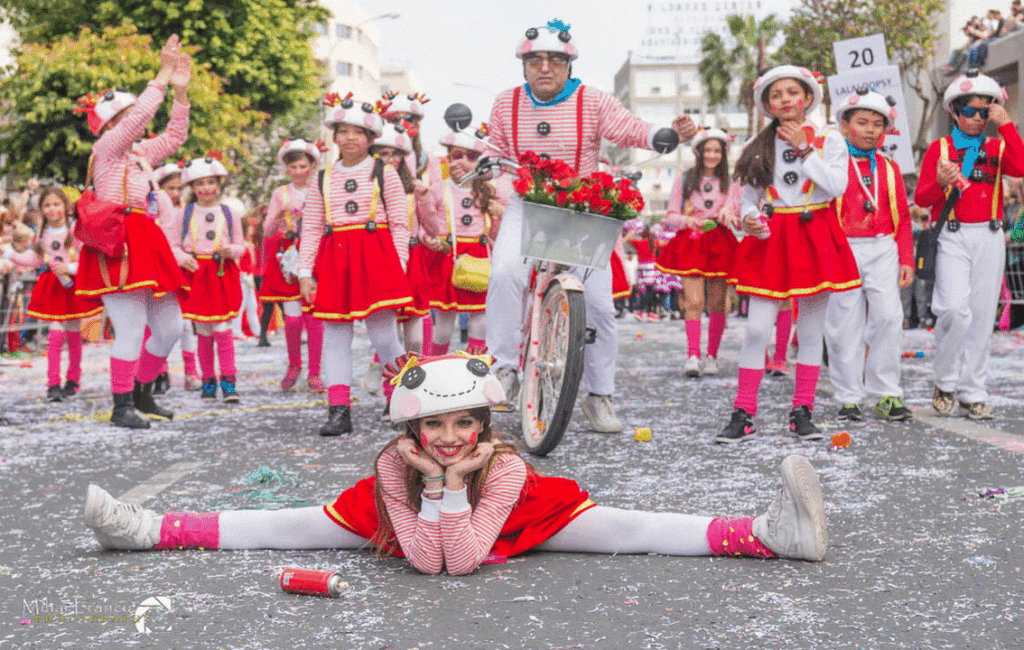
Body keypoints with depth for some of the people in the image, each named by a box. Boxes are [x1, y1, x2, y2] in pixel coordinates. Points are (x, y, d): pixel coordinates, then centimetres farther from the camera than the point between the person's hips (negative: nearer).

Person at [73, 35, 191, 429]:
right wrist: (162, 77, -10)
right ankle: (121, 406, -4)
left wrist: (180, 91, 13)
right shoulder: (107, 148, -1)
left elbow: (174, 136, 23)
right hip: (120, 245, -9)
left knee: (170, 326, 8)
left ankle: (141, 394, 22)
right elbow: (138, 117, -13)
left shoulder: (141, 153, 22)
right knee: (131, 328, -12)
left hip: (148, 245, 9)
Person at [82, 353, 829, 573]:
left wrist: (456, 485, -44)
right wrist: (434, 487, -41)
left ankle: (771, 534, -23)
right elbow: (426, 560, -33)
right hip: (414, 510, 2)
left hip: (501, 523, -1)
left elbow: (465, 556, -38)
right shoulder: (395, 466, -29)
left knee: (625, 530, -16)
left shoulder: (506, 469, -34)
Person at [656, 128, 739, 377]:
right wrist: (688, 221, -16)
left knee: (717, 303, 2)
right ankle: (692, 356, -17)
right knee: (694, 301, -14)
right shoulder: (683, 180, 8)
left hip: (720, 244, 2)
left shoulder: (730, 182, 11)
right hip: (690, 243, -2)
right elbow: (670, 216, 5)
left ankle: (712, 357, 11)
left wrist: (727, 212, -22)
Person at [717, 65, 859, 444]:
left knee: (811, 329, 4)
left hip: (814, 237, 0)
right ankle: (743, 414, -2)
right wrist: (748, 219, -12)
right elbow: (748, 197, 10)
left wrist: (805, 149, -8)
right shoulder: (759, 146, 9)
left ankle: (802, 412, 13)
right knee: (757, 328, -7)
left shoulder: (829, 140, 4)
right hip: (770, 238, 1)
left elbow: (837, 186, -11)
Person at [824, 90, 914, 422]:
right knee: (844, 323, -1)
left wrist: (906, 259, 9)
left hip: (883, 251, 3)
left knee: (888, 317, -7)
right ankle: (849, 397, 8)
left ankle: (887, 395, 2)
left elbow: (902, 216, 16)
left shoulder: (890, 168, 14)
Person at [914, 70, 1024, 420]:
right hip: (952, 237, -2)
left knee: (981, 315, 2)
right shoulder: (939, 148, 7)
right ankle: (944, 384, 0)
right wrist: (941, 182, -16)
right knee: (955, 309, -18)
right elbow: (921, 198, 5)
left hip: (989, 237, 2)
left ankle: (972, 394, 9)